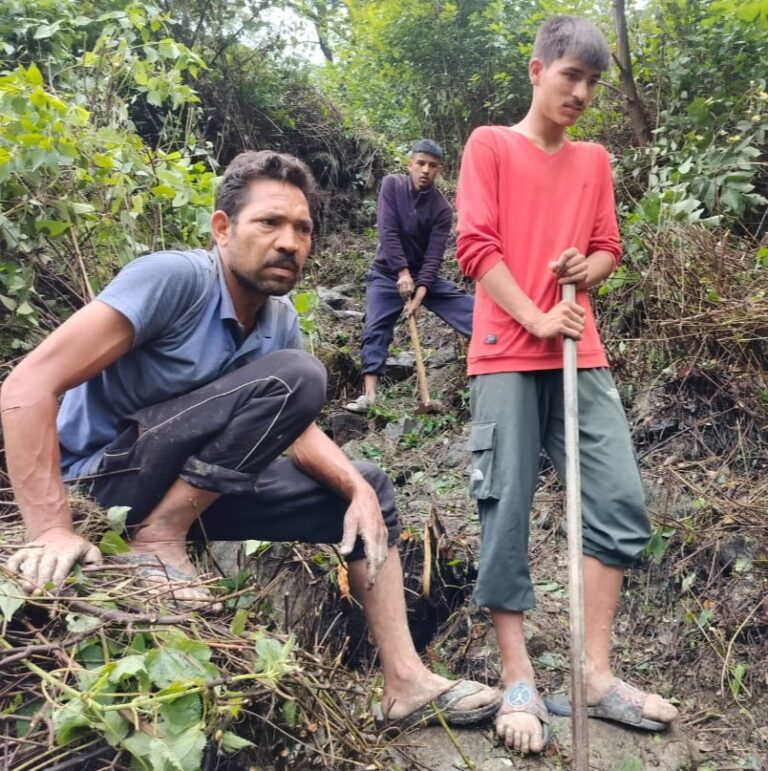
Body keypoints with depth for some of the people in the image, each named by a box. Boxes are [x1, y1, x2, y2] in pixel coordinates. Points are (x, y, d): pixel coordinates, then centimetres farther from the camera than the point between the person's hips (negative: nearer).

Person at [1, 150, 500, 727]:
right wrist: (50, 528, -32)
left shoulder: (280, 318, 0)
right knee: (295, 376, -26)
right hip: (101, 478, -8)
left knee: (370, 491, 3)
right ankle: (159, 540, -17)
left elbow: (295, 427, 7)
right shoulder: (175, 278, -23)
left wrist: (358, 489, -11)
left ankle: (405, 682, 4)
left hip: (193, 488, 8)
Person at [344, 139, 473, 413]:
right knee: (375, 330, -15)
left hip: (424, 275, 1)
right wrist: (402, 272, -24)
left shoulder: (442, 208, -7)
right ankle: (369, 395, -18)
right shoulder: (392, 185, -8)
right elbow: (387, 231, -17)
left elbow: (434, 256, -13)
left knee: (474, 313, -8)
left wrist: (421, 291, -26)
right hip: (387, 274, -1)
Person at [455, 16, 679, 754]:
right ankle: (518, 684, 4)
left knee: (621, 503, -2)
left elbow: (609, 249, 22)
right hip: (508, 356, -5)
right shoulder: (489, 145, 5)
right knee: (506, 513, -6)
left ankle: (596, 675, 9)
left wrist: (587, 268, -2)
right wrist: (535, 319, -15)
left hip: (582, 357, 5)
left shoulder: (594, 160, 20)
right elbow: (473, 246, -5)